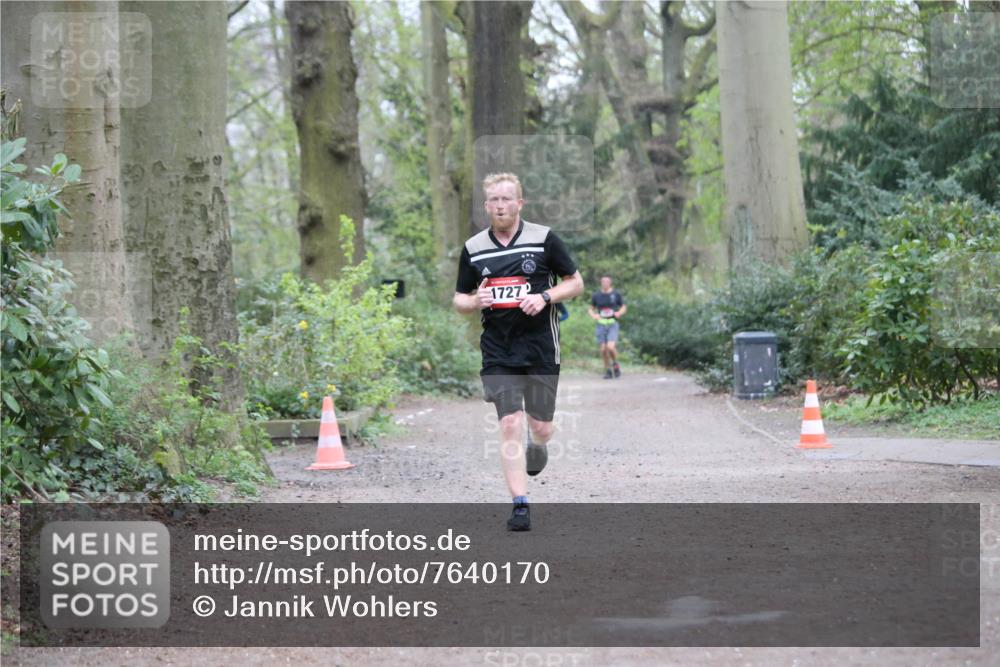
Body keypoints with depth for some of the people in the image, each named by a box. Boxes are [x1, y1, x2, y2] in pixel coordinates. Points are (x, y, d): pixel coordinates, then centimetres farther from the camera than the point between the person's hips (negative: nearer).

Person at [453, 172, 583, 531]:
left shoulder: (544, 239, -2)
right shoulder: (473, 248, 5)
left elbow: (576, 283, 4)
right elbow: (459, 298, 13)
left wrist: (546, 297, -13)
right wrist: (476, 301, -10)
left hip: (541, 349, -1)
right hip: (497, 351, 1)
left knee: (541, 429, 5)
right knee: (510, 425, -10)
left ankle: (535, 448, 43)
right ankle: (520, 505, -7)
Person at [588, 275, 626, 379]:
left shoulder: (616, 294, 0)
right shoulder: (596, 295, 3)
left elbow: (624, 307, 11)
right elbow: (590, 309, 13)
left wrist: (619, 313, -11)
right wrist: (594, 315, -8)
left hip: (612, 324, -2)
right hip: (601, 324, 2)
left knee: (611, 347, -18)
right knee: (603, 349, 0)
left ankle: (615, 364, 10)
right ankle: (608, 370, 17)